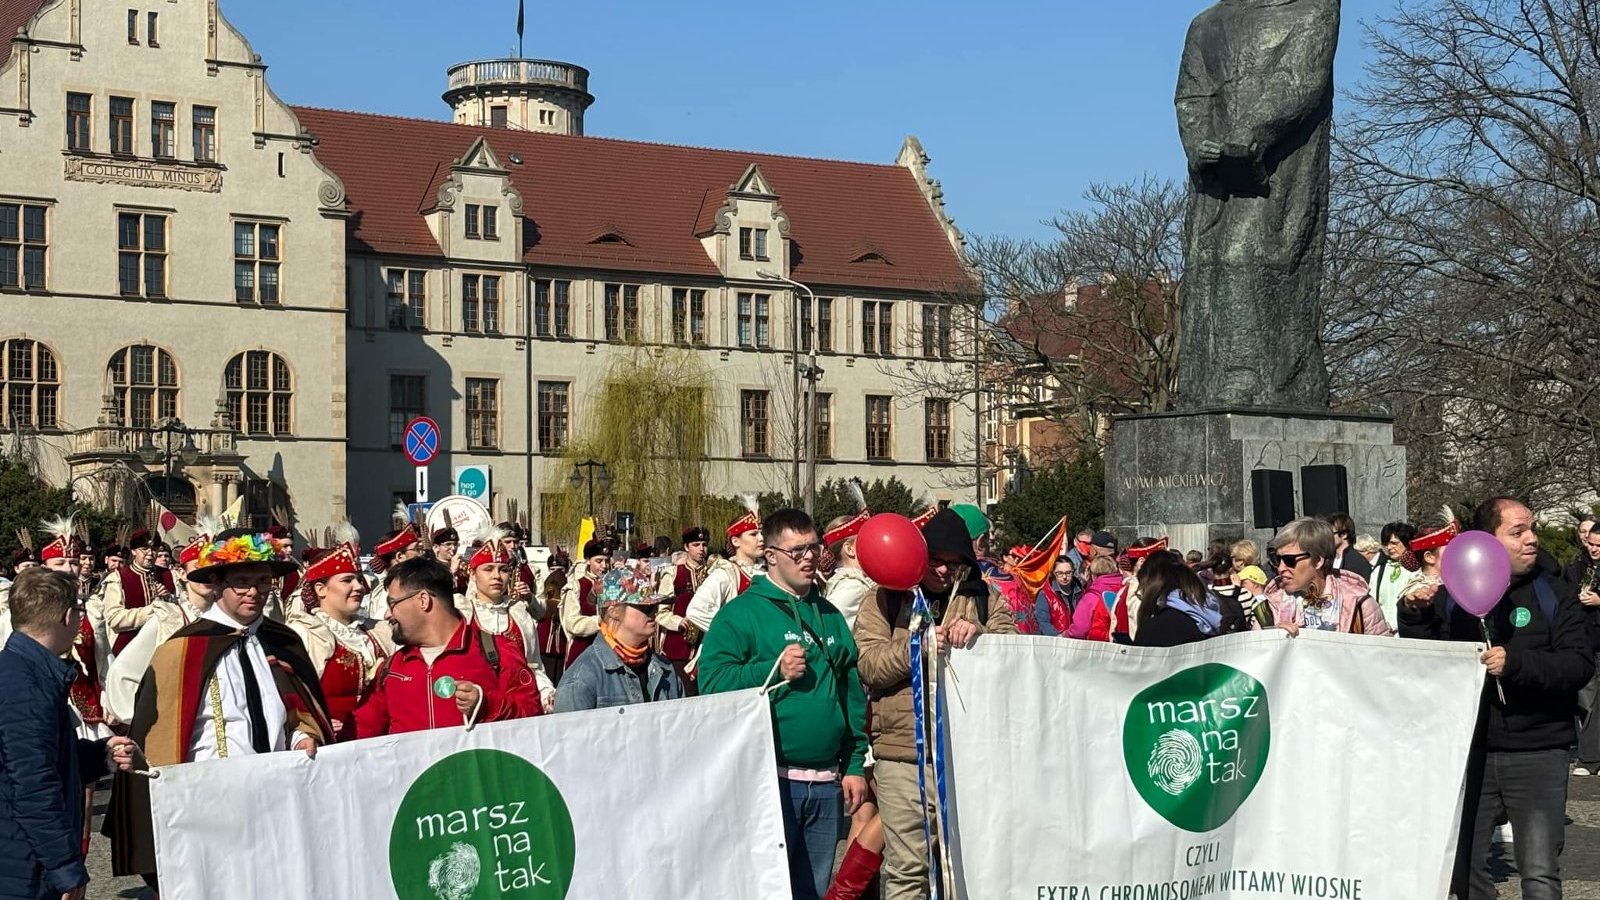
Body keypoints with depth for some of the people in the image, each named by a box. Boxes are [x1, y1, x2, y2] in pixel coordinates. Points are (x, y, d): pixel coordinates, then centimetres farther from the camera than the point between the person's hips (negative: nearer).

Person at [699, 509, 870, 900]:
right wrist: (774, 671, -18)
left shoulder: (830, 617, 15)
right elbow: (712, 681, -12)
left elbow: (853, 694, 17)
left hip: (826, 781, 6)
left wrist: (856, 765, 12)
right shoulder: (742, 613, -3)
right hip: (771, 777, -6)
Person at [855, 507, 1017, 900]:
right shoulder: (887, 599, 7)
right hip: (904, 753, -2)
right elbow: (868, 665, -4)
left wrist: (979, 634, -17)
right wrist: (915, 648, -19)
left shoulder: (983, 597, 13)